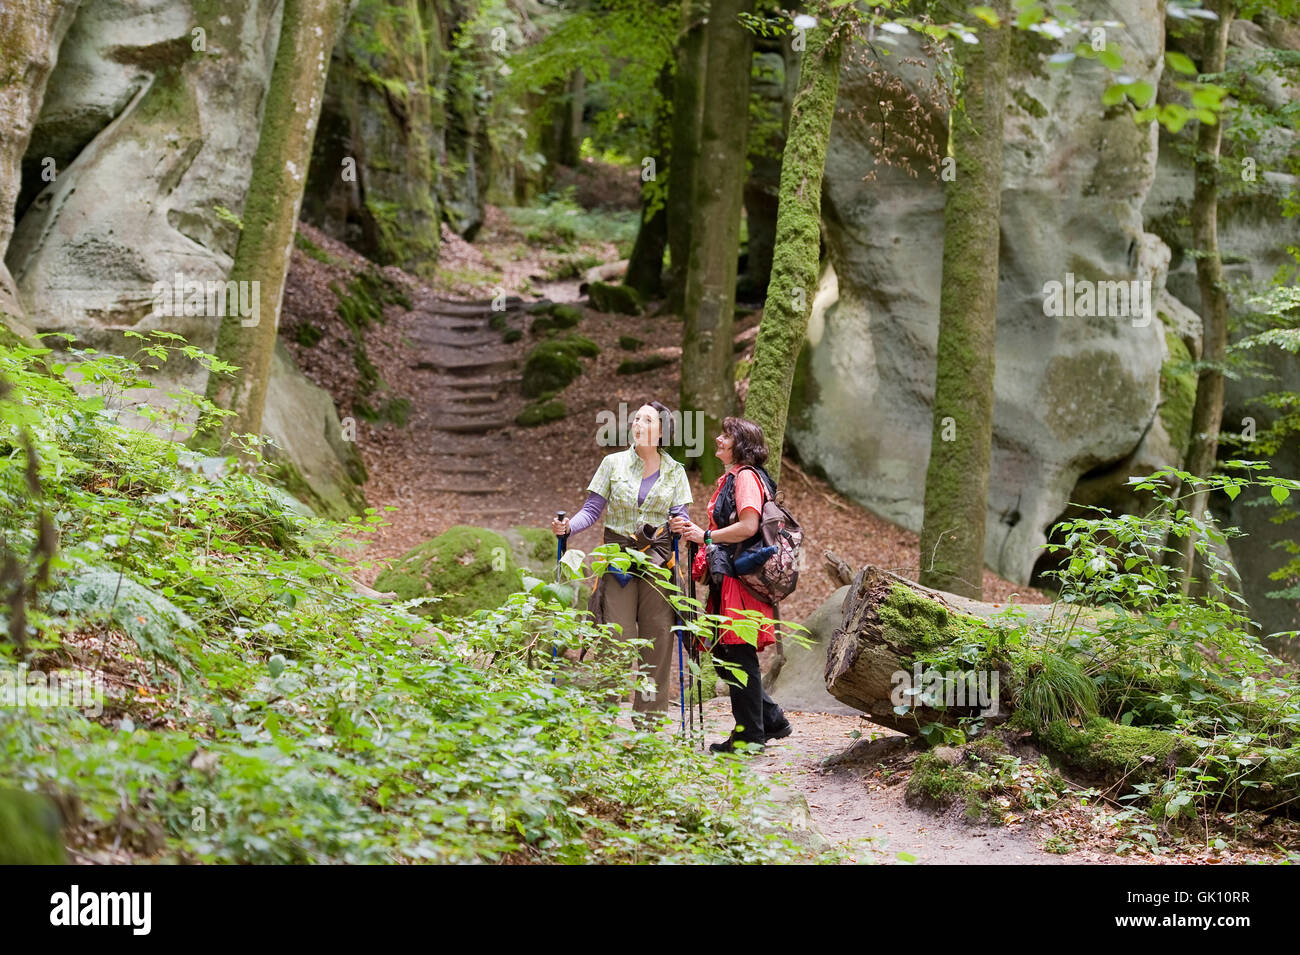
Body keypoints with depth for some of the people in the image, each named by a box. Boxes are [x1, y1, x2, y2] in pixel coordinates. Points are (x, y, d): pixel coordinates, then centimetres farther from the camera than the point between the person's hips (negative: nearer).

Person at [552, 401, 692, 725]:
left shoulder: (674, 471, 9)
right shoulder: (614, 464, 6)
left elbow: (679, 516, 4)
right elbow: (592, 510, 4)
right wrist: (569, 526, -14)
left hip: (657, 562, 1)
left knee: (657, 640, -2)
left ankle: (648, 725, 6)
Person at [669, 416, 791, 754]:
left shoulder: (746, 477, -10)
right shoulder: (729, 479, 21)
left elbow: (748, 526, -21)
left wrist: (706, 536, -14)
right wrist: (690, 530, 7)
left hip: (743, 580, -10)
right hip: (728, 582, 10)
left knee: (740, 656, -5)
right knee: (723, 656, 12)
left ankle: (750, 735, 3)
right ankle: (772, 720, 20)